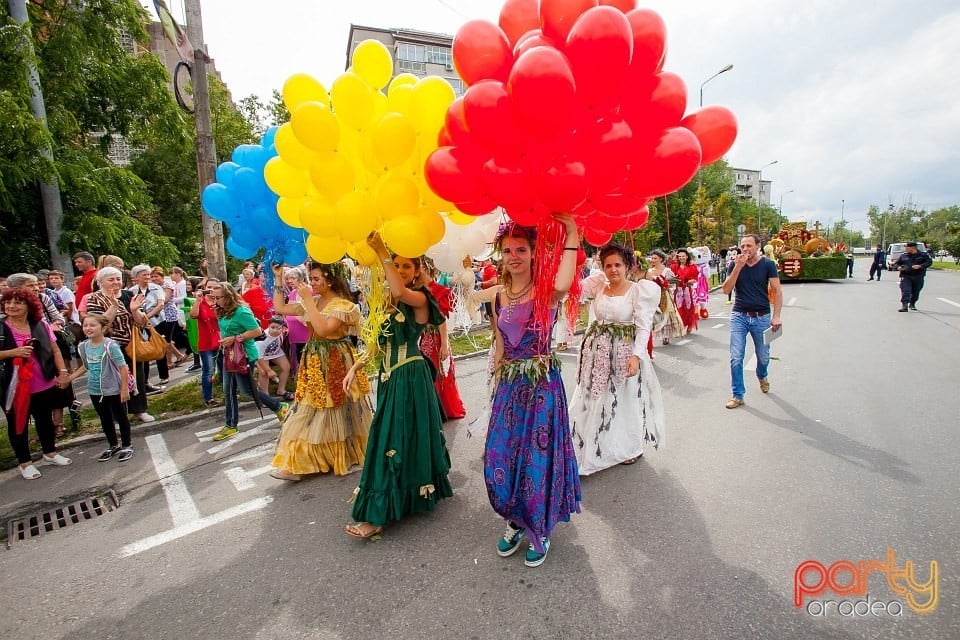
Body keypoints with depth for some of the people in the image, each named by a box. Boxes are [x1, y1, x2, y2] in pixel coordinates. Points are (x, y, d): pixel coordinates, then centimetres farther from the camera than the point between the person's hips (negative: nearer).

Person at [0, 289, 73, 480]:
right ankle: (25, 462, 25)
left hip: (45, 385, 3)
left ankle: (50, 453, 36)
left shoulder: (41, 325, 0)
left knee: (45, 419, 18)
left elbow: (54, 350, 4)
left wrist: (63, 372, -4)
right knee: (18, 424, 11)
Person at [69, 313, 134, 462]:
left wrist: (124, 389, -20)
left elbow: (123, 368, -19)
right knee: (105, 419, 19)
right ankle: (113, 445, 35)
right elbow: (85, 367, 16)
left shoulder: (110, 346, -20)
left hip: (114, 389, -6)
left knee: (121, 417, 8)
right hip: (95, 391, 7)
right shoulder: (83, 346, -1)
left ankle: (126, 445, 23)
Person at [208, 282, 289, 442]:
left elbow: (257, 331, -23)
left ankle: (280, 408, 14)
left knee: (246, 389, -1)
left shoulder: (241, 311, -19)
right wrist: (223, 340, 6)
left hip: (244, 355, -9)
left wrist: (235, 339, -23)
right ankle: (231, 426, 23)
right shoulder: (223, 312, 7)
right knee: (228, 391, 11)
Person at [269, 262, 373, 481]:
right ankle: (297, 463, 20)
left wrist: (308, 300, -24)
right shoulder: (311, 302, 8)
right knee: (308, 412, 10)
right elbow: (280, 308, 10)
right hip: (314, 362, 7)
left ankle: (346, 456, 22)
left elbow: (323, 330, -26)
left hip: (335, 363, -7)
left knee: (338, 411, 4)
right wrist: (277, 278, 4)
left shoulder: (343, 305, -14)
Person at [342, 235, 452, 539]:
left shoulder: (420, 298, -11)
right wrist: (355, 367, 7)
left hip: (410, 376, -8)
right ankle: (407, 496, 36)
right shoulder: (386, 300, 11)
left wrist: (381, 251, -32)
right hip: (390, 375, 8)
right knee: (390, 435, 17)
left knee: (395, 438, -5)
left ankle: (377, 515, 4)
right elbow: (377, 341, 15)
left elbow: (400, 291, -35)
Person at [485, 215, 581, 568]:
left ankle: (540, 531, 33)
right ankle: (516, 521, 37)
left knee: (538, 459, 6)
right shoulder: (500, 296, 7)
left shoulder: (546, 291, -9)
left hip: (542, 384, -5)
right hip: (509, 386, 5)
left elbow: (562, 285, -36)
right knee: (499, 460, 9)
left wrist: (571, 233, -31)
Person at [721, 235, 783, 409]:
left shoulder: (768, 264, -2)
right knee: (736, 358, -4)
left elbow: (777, 291, -4)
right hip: (739, 316, 0)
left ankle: (762, 376, 48)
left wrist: (776, 316, -12)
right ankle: (738, 395, 7)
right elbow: (726, 290, -8)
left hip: (761, 317, 0)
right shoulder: (735, 265, 1)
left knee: (763, 356, 14)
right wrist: (738, 267, -16)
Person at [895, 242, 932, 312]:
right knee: (905, 291, -14)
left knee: (915, 292, 11)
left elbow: (929, 262, -1)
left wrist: (920, 266, -18)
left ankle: (912, 304, 30)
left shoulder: (923, 254, 5)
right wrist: (898, 267, -8)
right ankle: (904, 306, -19)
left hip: (918, 277, 1)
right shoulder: (903, 255, 8)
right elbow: (896, 263, 15)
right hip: (906, 276, -1)